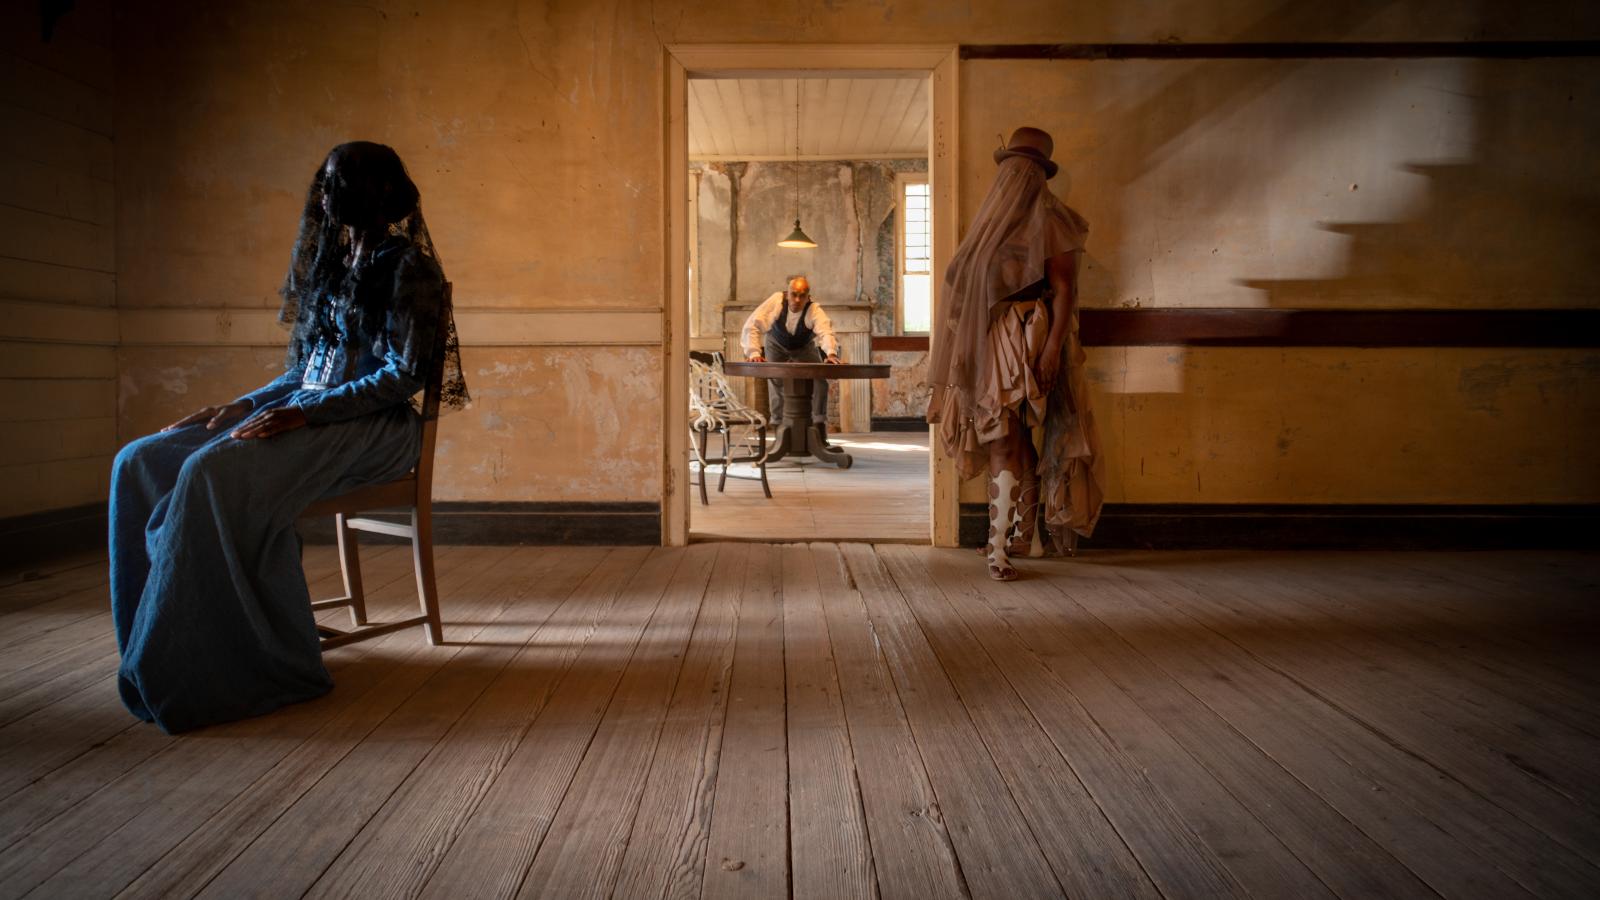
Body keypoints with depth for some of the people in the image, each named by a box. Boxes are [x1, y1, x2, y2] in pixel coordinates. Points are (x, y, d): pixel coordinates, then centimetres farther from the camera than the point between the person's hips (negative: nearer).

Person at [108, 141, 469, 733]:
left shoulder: (406, 264, -4)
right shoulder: (327, 263, 20)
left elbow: (405, 375, -13)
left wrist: (306, 412, -21)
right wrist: (242, 406, 6)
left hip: (374, 426, -8)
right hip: (308, 412, 8)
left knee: (218, 472, -31)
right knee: (143, 462, -8)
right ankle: (166, 646, -6)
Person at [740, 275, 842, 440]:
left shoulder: (814, 310, -35)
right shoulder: (776, 301, -33)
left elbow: (826, 332, -51)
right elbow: (752, 325, -33)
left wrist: (831, 353, -71)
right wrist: (754, 353, -44)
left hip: (804, 348, 0)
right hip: (776, 345, 1)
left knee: (820, 377, -17)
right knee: (776, 379, -13)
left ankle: (820, 424, -8)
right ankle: (778, 424, 3)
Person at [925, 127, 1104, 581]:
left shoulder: (1048, 219, -3)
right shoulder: (995, 220, 18)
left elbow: (1064, 288, -11)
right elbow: (966, 286, 18)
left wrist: (1054, 346, -22)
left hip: (1027, 344, -7)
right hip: (991, 345, 7)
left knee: (1008, 442, -9)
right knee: (1013, 442, 9)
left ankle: (1001, 547, -6)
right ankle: (1026, 535, 18)